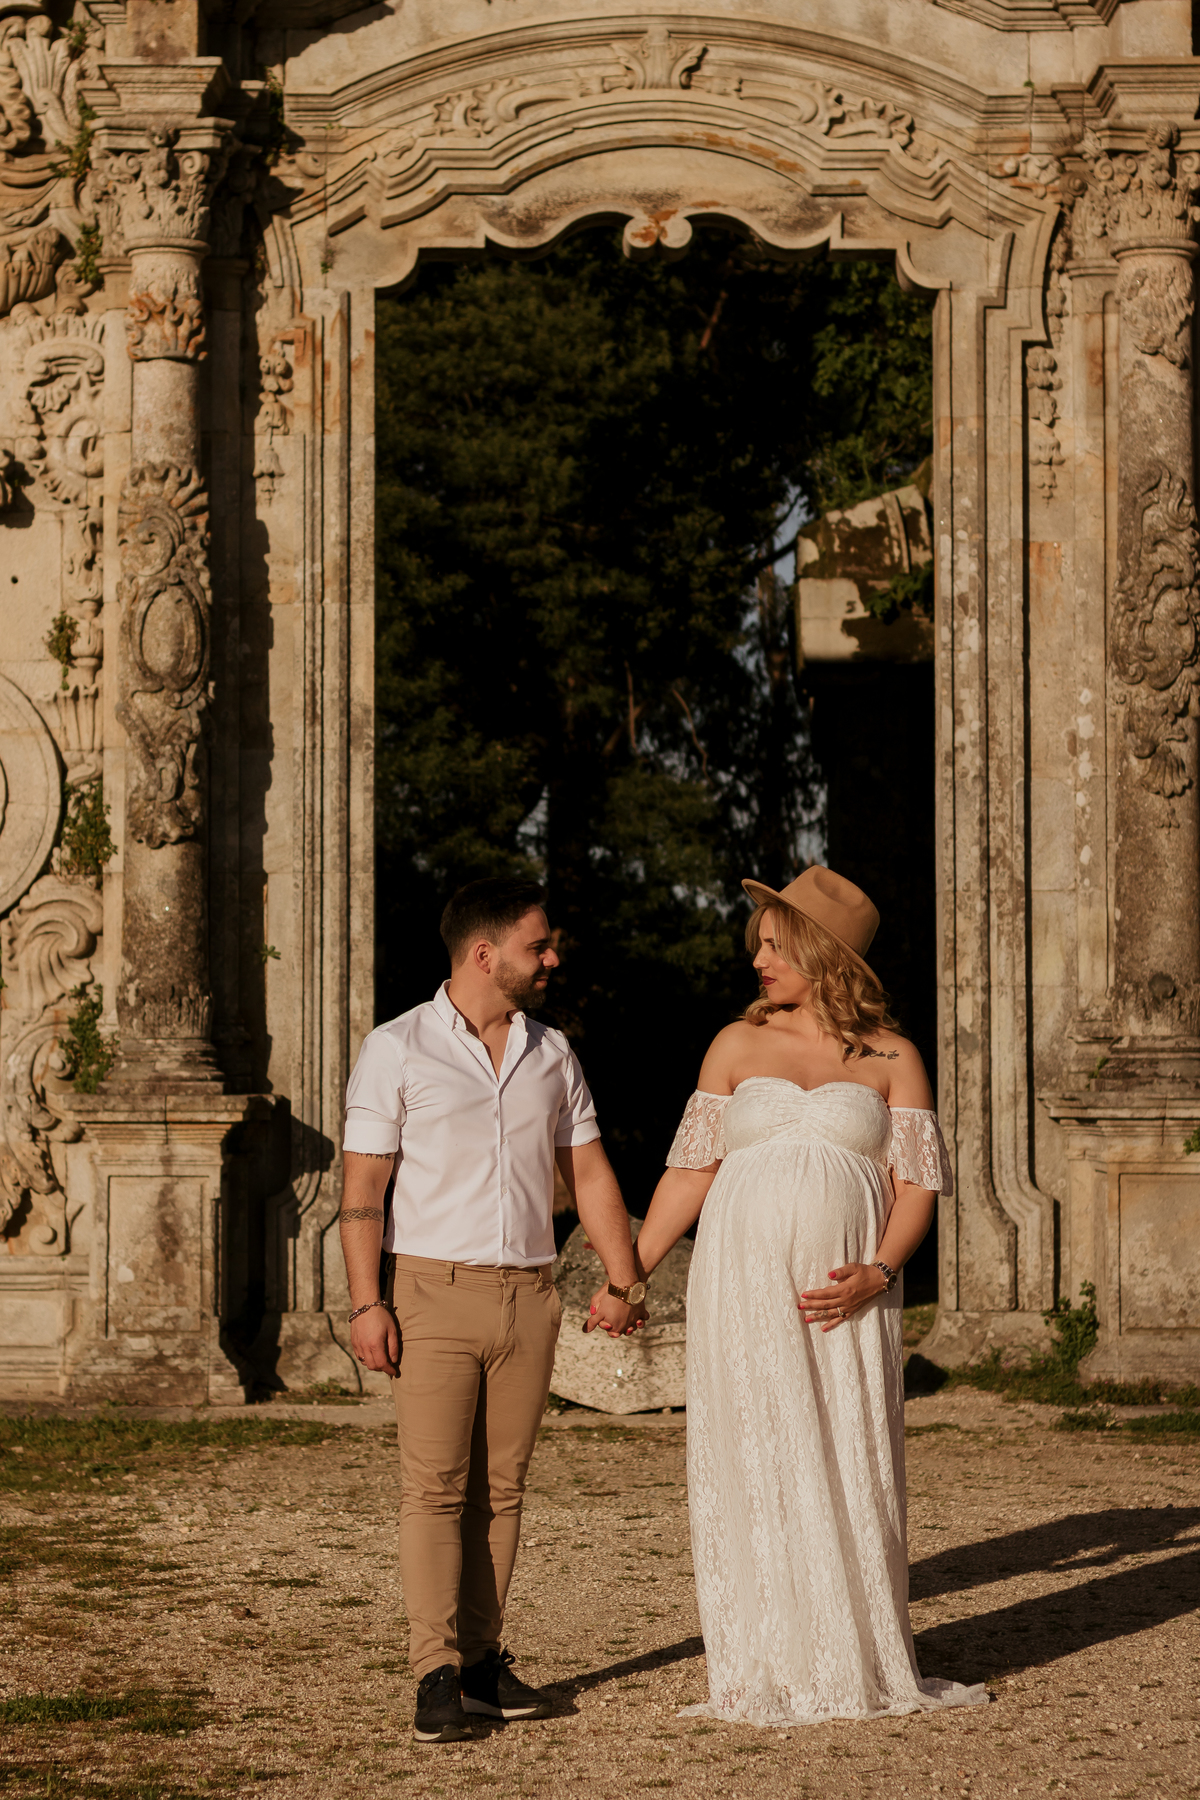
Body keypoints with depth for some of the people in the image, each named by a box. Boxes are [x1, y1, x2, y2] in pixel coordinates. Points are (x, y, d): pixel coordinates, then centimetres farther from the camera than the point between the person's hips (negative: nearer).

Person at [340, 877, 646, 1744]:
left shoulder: (552, 1053, 11)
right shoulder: (398, 1050, -3)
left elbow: (589, 1173, 14)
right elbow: (364, 1187, -4)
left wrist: (625, 1282, 4)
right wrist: (367, 1304, -12)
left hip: (529, 1298, 4)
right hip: (435, 1292, -4)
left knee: (500, 1487, 6)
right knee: (435, 1487, -7)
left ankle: (482, 1659, 11)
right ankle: (438, 1678, -7)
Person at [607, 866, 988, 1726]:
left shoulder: (891, 1058, 4)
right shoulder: (739, 1045, 8)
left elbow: (916, 1185, 1)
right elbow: (692, 1170, 8)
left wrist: (874, 1276, -14)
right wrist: (631, 1273, 2)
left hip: (845, 1299, 0)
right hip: (744, 1289, 0)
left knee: (852, 1469, 1)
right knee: (754, 1465, -2)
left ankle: (861, 1663, 12)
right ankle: (768, 1671, 3)